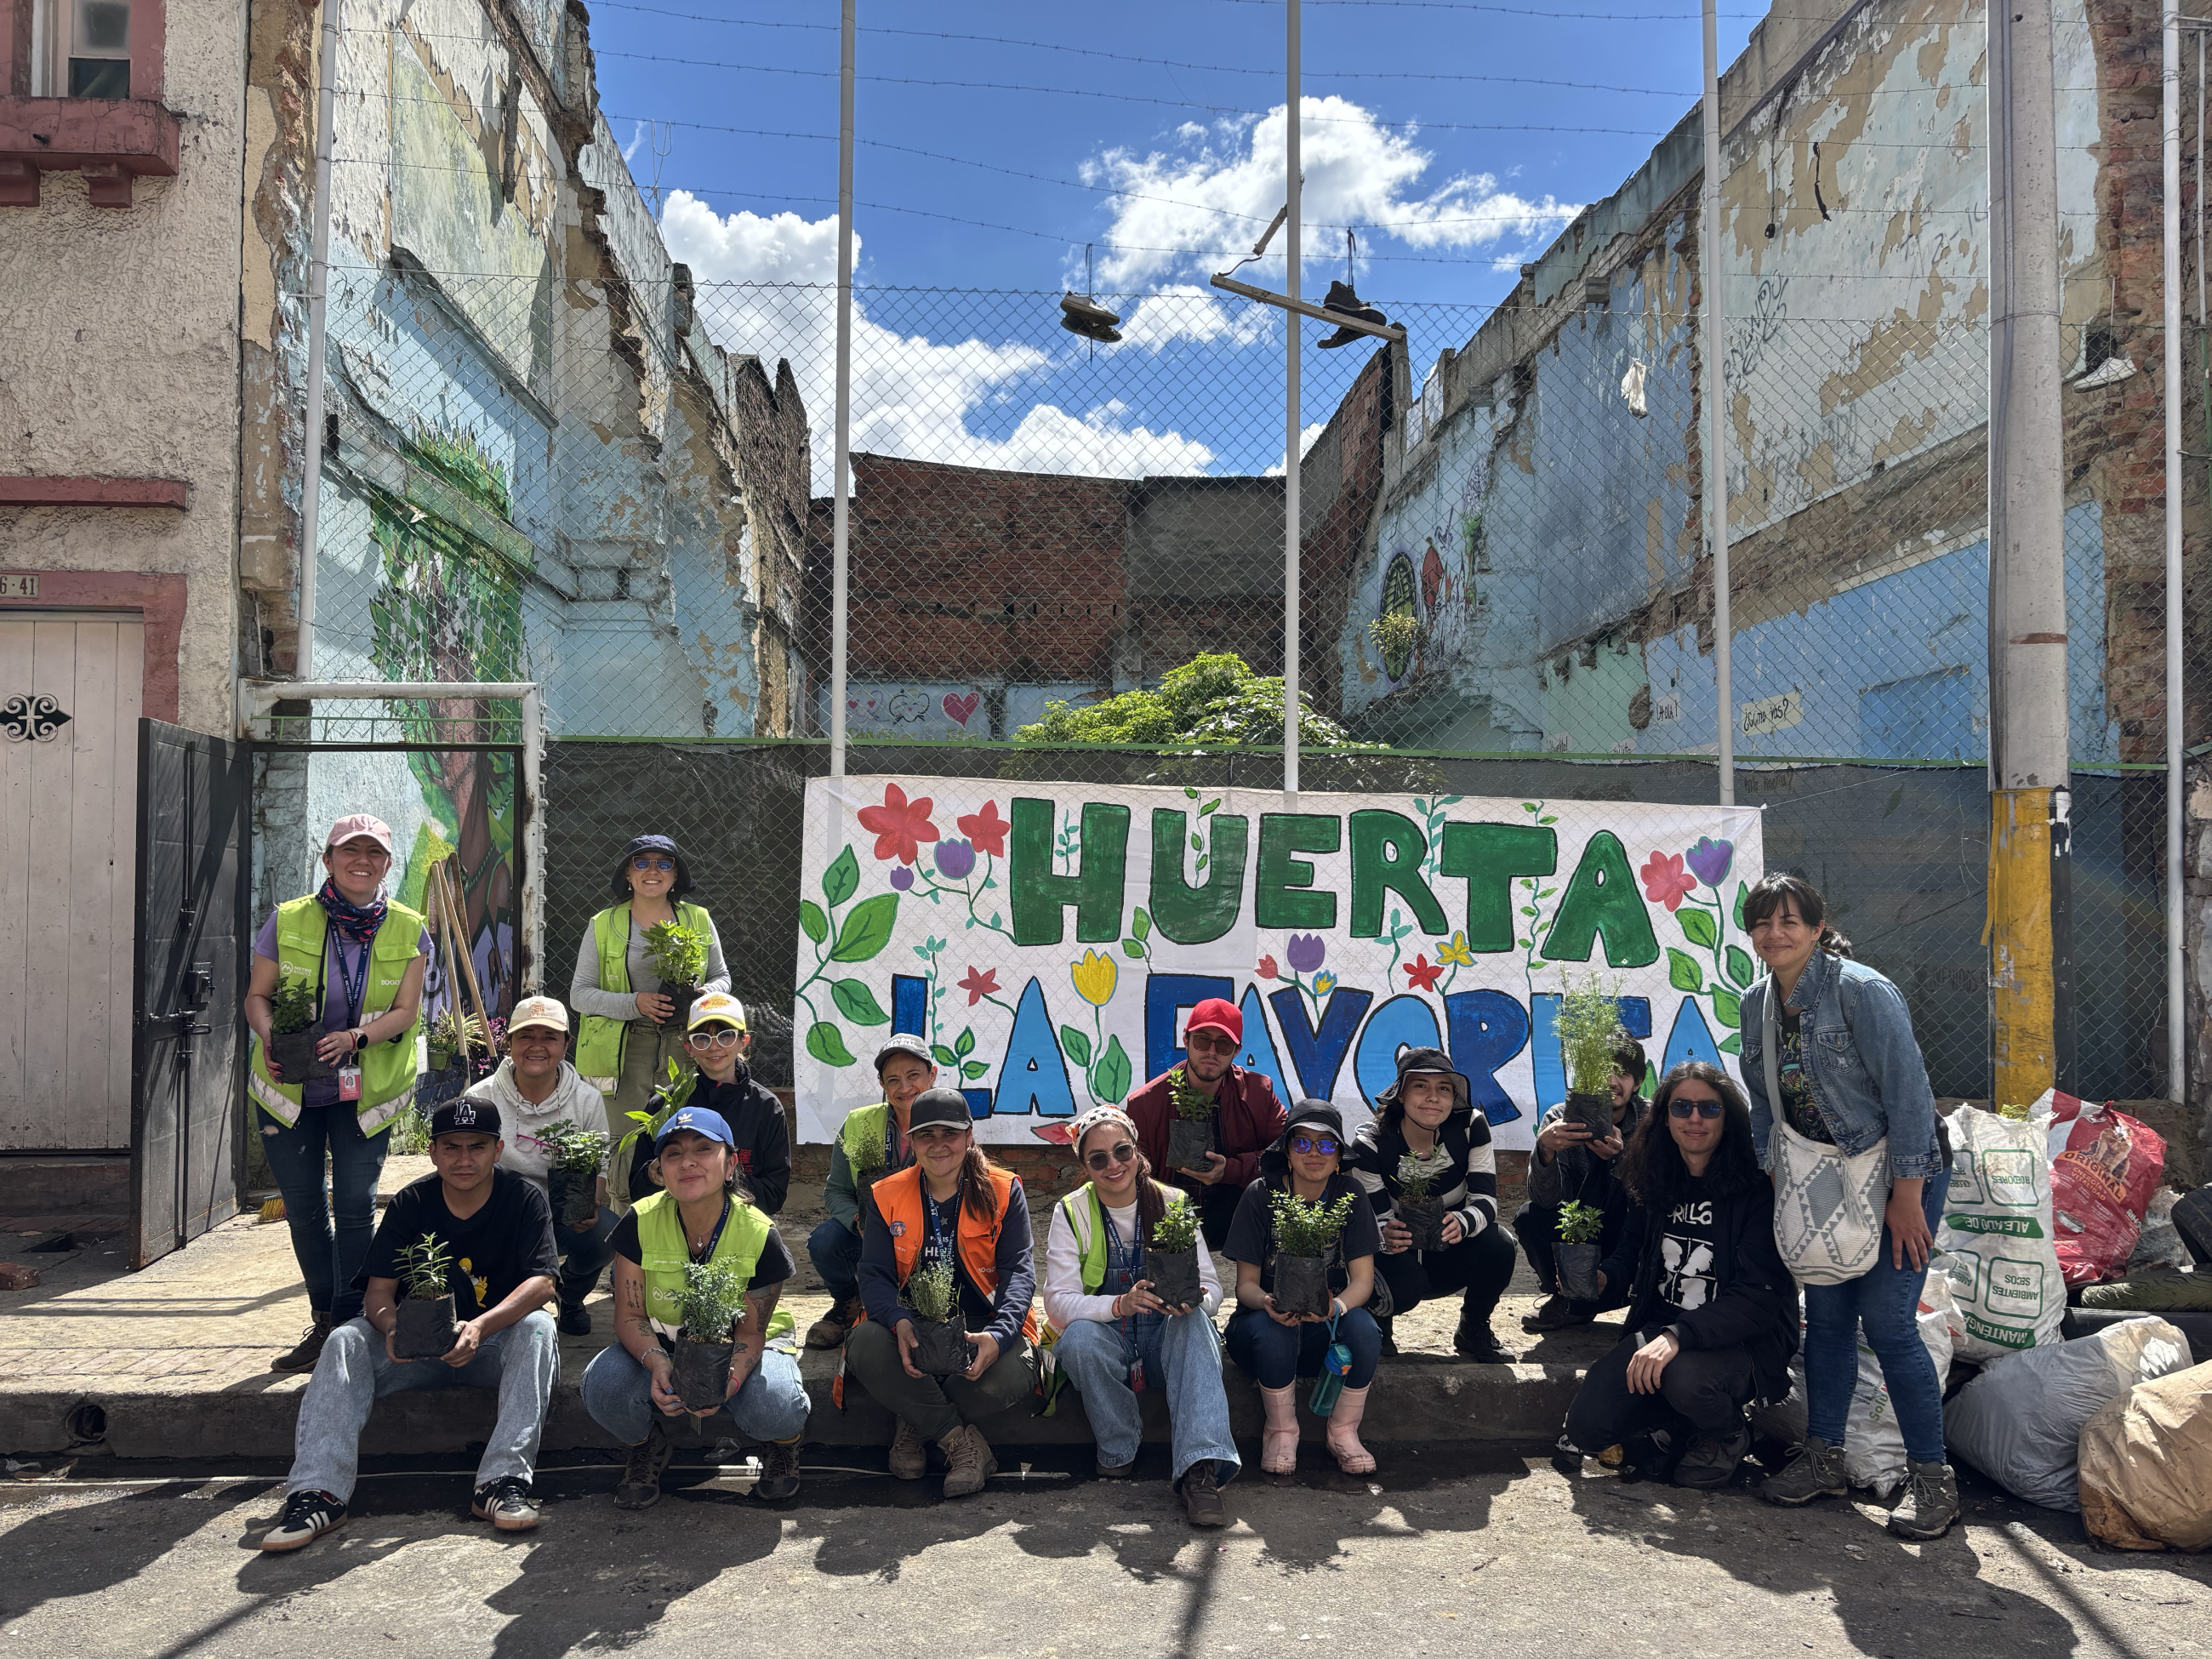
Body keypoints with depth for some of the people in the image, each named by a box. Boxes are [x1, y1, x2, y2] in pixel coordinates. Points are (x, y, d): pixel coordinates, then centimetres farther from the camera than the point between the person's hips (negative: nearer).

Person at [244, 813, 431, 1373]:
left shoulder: (407, 930, -2)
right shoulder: (288, 921, -3)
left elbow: (405, 1010, -6)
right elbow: (257, 995, 1)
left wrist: (355, 1038, -24)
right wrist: (271, 1041, -19)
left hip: (366, 1091, -1)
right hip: (290, 1089, 1)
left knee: (355, 1205, -6)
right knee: (303, 1207, 8)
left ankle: (351, 1327, 6)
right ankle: (325, 1322, 25)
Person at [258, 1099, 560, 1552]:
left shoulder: (524, 1199, -8)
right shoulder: (410, 1204, -1)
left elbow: (542, 1283, -19)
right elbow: (378, 1290, -7)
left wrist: (481, 1326, -37)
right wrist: (392, 1327, -32)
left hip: (495, 1345, -2)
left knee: (538, 1327, -33)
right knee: (345, 1340, -22)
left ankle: (504, 1481, -40)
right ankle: (319, 1490, -32)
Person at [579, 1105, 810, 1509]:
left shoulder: (760, 1236, -21)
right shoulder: (640, 1223, -17)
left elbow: (751, 1332, -15)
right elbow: (629, 1317, -12)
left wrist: (727, 1381, -39)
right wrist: (656, 1363, -35)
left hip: (738, 1348, -2)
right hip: (662, 1343, 2)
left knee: (772, 1409, -34)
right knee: (603, 1387, -30)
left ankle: (783, 1442, 8)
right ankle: (647, 1445, 7)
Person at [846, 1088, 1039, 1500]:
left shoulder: (1003, 1191, 1)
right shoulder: (887, 1196, 5)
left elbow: (1019, 1269, -7)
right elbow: (874, 1275, -3)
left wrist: (999, 1335, -28)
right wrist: (900, 1323, -27)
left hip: (982, 1324, -1)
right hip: (911, 1324, 1)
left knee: (1011, 1373, -34)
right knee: (867, 1345, -32)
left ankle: (916, 1423, -4)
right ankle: (961, 1440, -17)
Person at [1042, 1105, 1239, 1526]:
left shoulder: (1174, 1204, -1)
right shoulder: (1071, 1213, -4)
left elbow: (1212, 1287, -4)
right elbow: (1058, 1302, -14)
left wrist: (1194, 1298, -30)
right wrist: (1121, 1304, -32)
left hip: (1167, 1339, 1)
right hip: (1107, 1341, 0)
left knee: (1195, 1323, -32)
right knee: (1080, 1337, -34)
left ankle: (1199, 1469, -41)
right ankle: (1119, 1448, -12)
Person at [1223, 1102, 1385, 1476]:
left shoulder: (1349, 1195, -5)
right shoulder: (1261, 1196, -9)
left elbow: (1363, 1279, -8)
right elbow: (1245, 1283, -8)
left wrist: (1336, 1306, -32)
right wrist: (1267, 1303, -33)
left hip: (1326, 1324, 2)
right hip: (1270, 1316, -2)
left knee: (1363, 1327, -30)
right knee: (1270, 1329, -36)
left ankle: (1344, 1432, -8)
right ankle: (1282, 1433, -11)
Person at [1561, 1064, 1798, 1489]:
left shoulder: (1757, 1189, -15)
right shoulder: (1658, 1182, 4)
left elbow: (1758, 1297, -22)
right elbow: (1632, 1249, 18)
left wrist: (1679, 1336, -34)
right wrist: (1602, 1276, -7)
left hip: (1744, 1339, -5)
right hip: (1660, 1328, 5)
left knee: (1686, 1375, -38)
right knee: (1586, 1427, -11)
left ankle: (1727, 1435, -1)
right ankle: (1680, 1421, 18)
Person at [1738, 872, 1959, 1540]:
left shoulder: (1862, 991, -19)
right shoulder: (1757, 1004, 3)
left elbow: (1908, 1093, -20)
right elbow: (1763, 1102, 13)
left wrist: (1906, 1197, -20)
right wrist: (1769, 1178, 8)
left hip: (1901, 1172, -6)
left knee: (1887, 1323, -9)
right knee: (1825, 1315, 9)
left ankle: (1931, 1477, 4)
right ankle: (1824, 1457, 21)